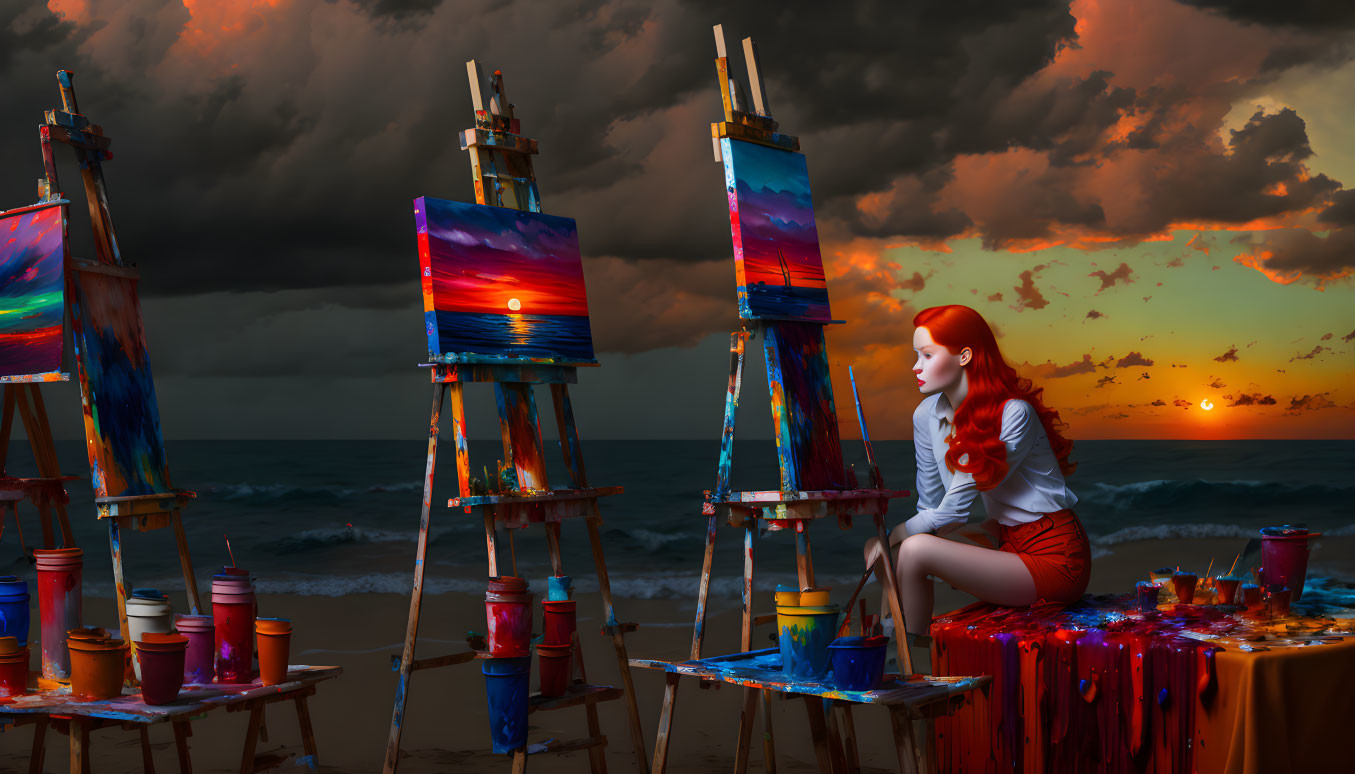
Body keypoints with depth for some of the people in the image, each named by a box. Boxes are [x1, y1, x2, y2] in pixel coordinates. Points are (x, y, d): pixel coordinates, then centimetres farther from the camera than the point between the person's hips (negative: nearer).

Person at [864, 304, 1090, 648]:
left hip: (1055, 559, -7)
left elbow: (954, 511, -20)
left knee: (914, 550, -23)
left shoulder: (1014, 414, -20)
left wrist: (892, 537, -13)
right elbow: (932, 506, 6)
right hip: (1008, 543, 7)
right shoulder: (927, 415, 2)